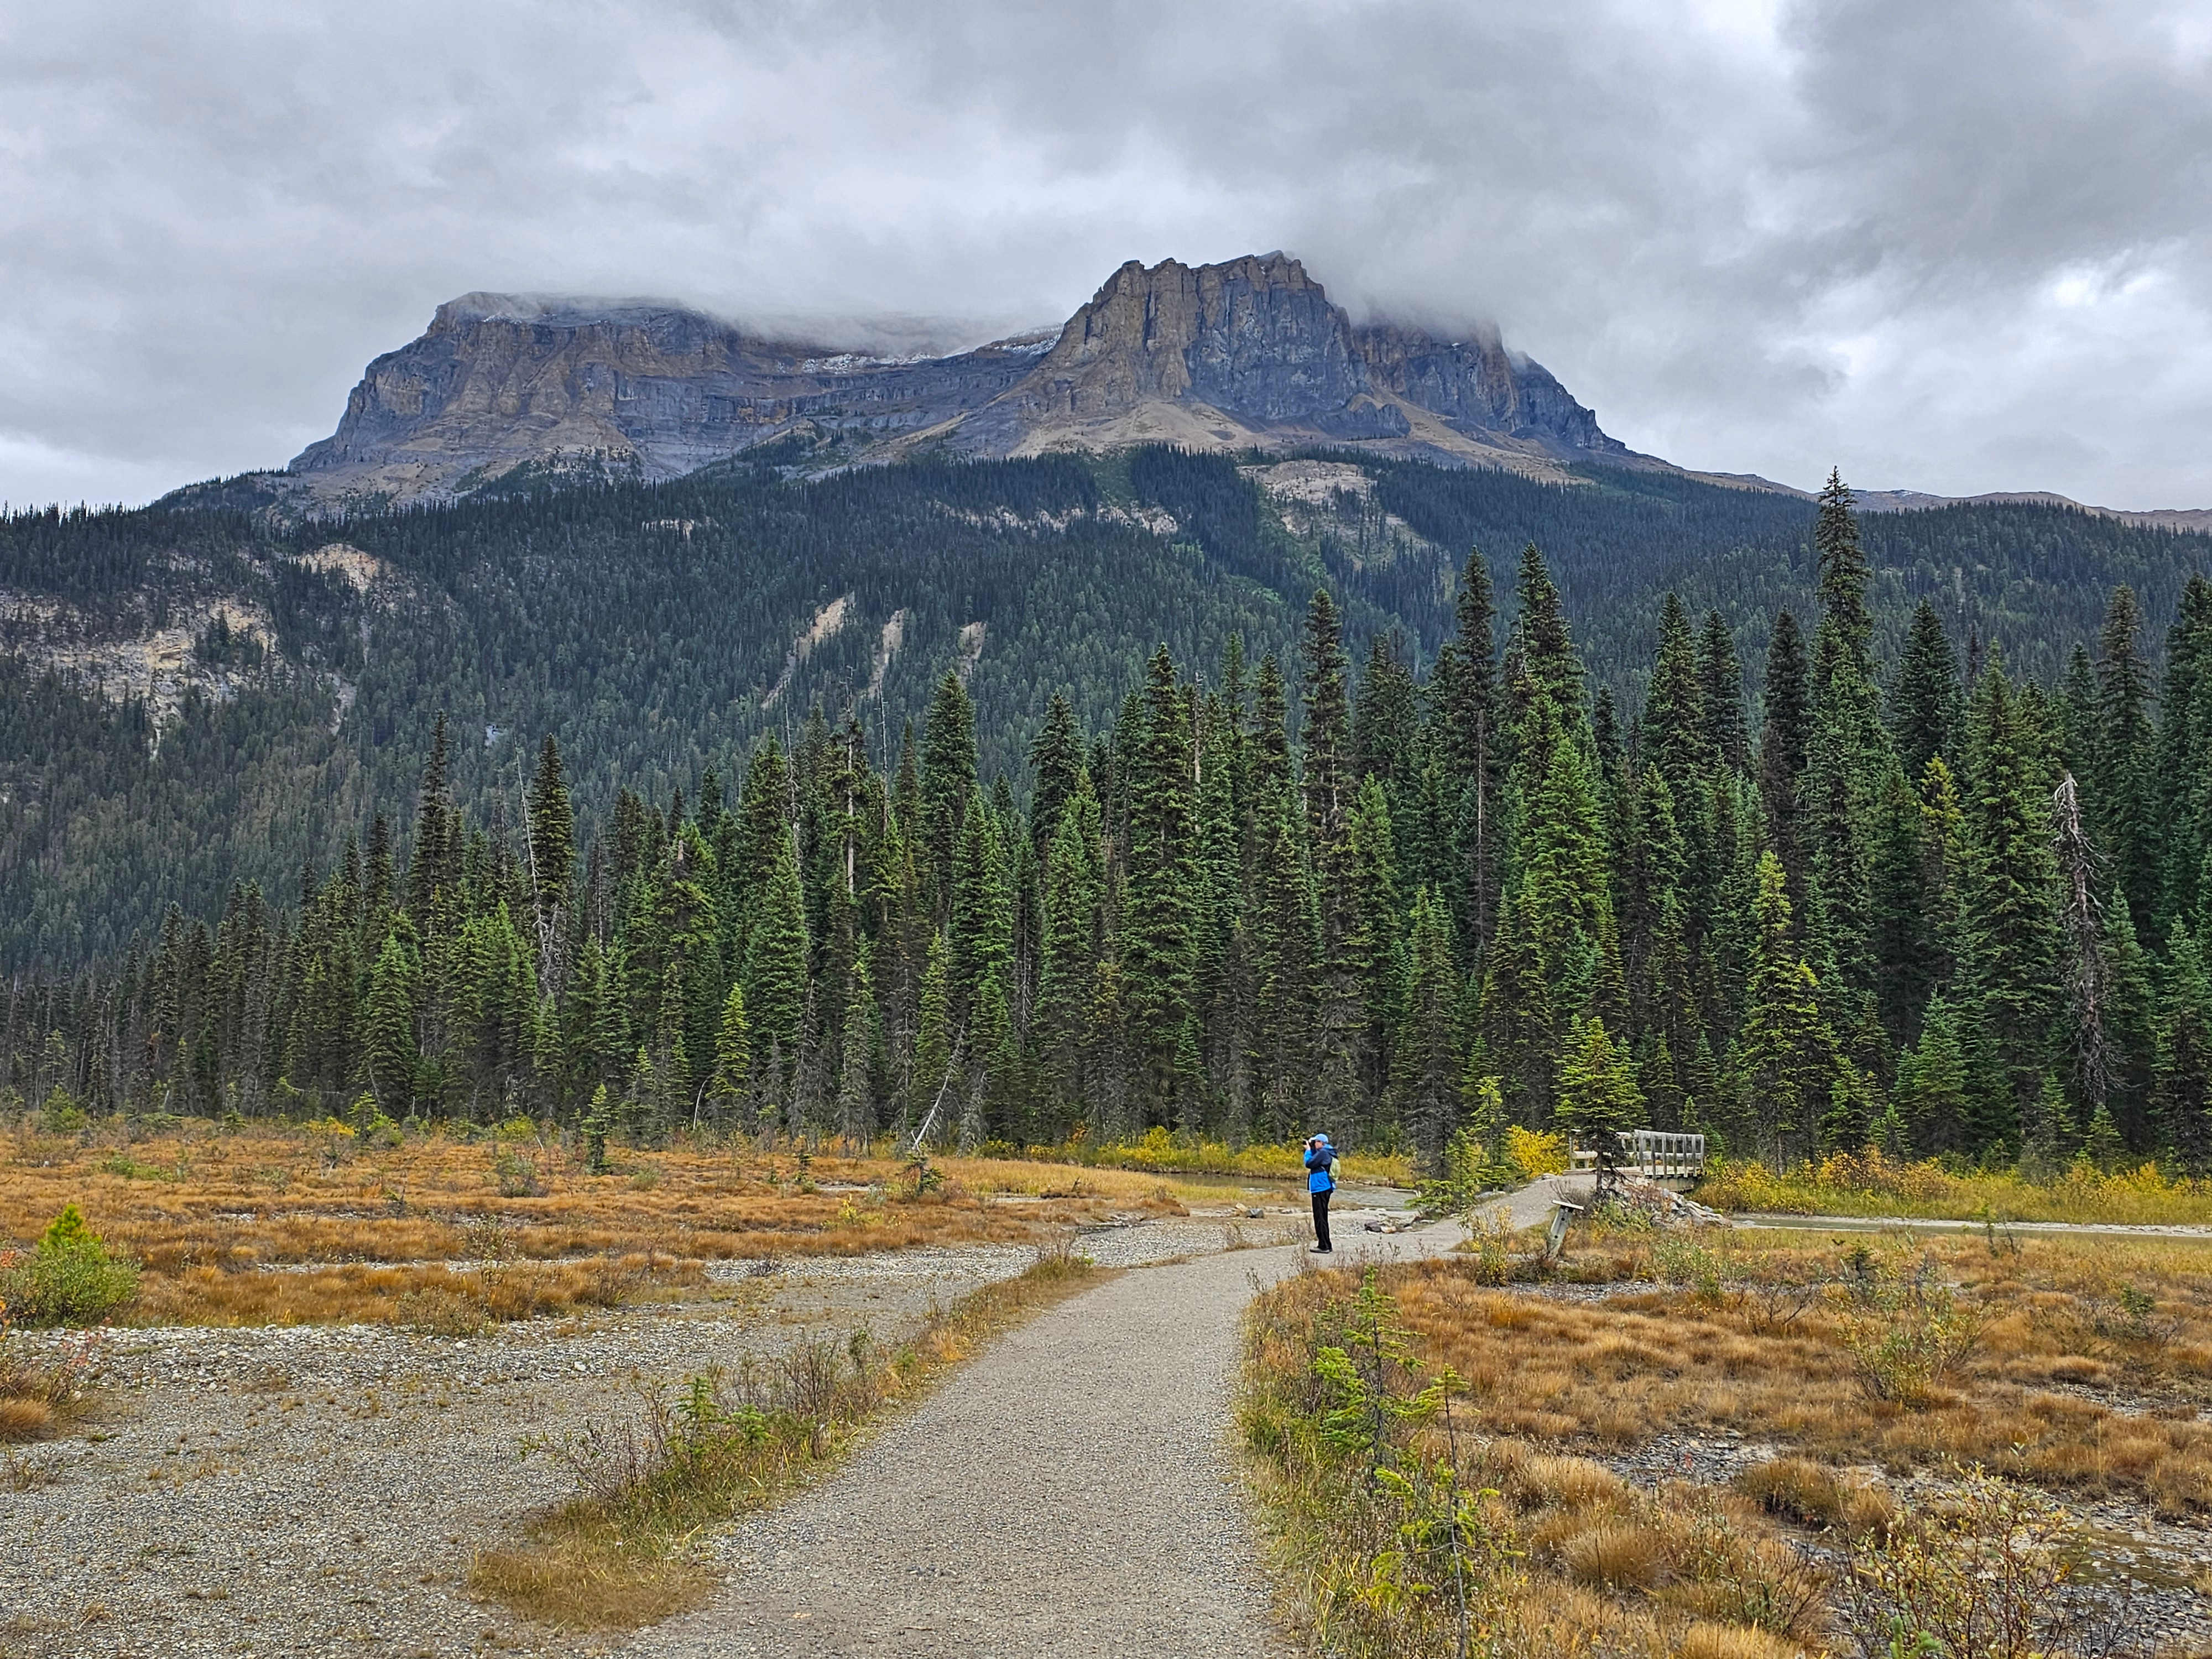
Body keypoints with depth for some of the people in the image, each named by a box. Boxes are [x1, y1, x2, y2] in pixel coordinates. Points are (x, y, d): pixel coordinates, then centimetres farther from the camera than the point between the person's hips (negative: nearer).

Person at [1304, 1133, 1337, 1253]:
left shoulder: (1323, 1153, -15)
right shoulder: (1329, 1153, 15)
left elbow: (1309, 1164, -17)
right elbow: (1315, 1163, 22)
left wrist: (1308, 1150, -4)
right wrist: (1311, 1150, 13)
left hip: (1320, 1189, -10)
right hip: (1325, 1188, 10)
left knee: (1320, 1217, -7)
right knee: (1323, 1217, 16)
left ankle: (1324, 1247, -8)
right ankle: (1326, 1246, 20)